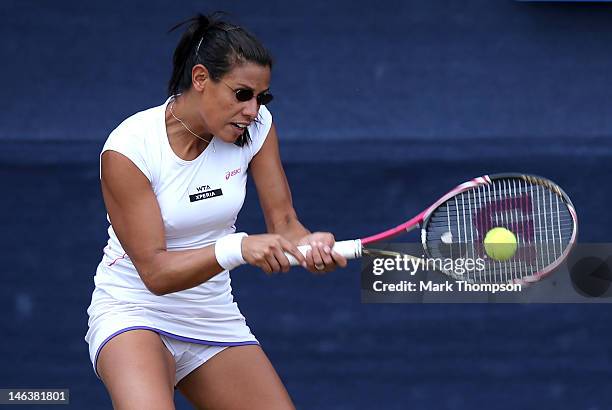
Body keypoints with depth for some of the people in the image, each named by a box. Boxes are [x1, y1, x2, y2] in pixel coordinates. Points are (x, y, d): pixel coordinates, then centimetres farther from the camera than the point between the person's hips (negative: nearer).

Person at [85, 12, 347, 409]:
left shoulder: (256, 126, -5)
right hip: (133, 313, -6)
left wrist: (310, 245, -29)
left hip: (215, 317, 6)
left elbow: (283, 221, -5)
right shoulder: (127, 149, -20)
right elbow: (155, 272, -23)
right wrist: (238, 248, -39)